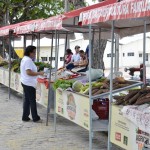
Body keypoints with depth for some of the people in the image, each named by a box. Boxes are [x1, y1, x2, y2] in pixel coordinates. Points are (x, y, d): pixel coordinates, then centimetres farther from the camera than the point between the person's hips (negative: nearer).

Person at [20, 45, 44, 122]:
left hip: (25, 82, 10)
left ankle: (25, 117, 17)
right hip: (29, 84, -10)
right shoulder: (28, 60, -19)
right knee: (32, 101, -2)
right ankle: (35, 118, 5)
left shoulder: (25, 59, 14)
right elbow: (29, 72, -25)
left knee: (27, 100, 13)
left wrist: (35, 68, 18)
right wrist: (39, 73, -21)